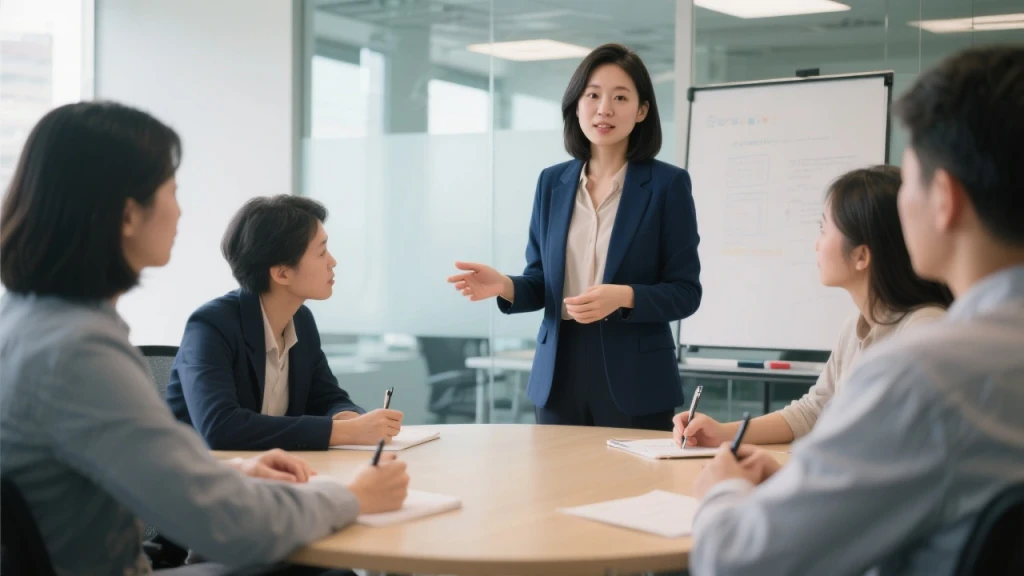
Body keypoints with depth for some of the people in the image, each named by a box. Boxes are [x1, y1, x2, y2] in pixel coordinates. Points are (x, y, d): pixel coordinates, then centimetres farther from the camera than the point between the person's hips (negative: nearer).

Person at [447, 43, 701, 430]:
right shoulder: (552, 182, 8)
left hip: (633, 380, -3)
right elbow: (541, 284, 10)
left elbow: (685, 293, -5)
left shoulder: (668, 184, -4)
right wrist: (504, 286, -11)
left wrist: (624, 297, -22)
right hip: (559, 375, 3)